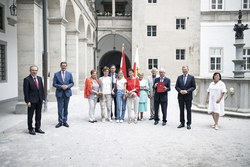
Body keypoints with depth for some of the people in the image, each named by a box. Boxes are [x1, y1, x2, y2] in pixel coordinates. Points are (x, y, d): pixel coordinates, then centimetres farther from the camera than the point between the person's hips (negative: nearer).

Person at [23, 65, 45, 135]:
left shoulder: (39, 78, 10)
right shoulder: (27, 79, -8)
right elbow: (26, 91, -10)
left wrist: (43, 98, 7)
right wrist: (27, 101, -15)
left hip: (39, 100, 6)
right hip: (31, 101, -6)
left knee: (38, 115, 12)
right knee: (30, 115, 5)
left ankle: (38, 128, 23)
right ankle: (30, 129, 16)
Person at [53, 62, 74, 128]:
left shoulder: (69, 74, 5)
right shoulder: (56, 74, 1)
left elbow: (72, 83, 6)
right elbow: (54, 84, -1)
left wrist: (67, 86, -13)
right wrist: (61, 86, -16)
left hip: (67, 93, 1)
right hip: (59, 93, -1)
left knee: (66, 108, 8)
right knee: (60, 108, 2)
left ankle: (65, 121, 18)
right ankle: (60, 122, 13)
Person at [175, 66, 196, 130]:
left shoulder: (191, 77, 0)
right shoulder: (179, 77, 8)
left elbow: (194, 87, -3)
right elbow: (176, 86, 7)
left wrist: (187, 91, -15)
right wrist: (180, 91, -12)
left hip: (188, 96, -3)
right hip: (181, 96, 3)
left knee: (188, 110, 3)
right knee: (181, 110, 8)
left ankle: (188, 124, 12)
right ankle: (182, 123, 18)